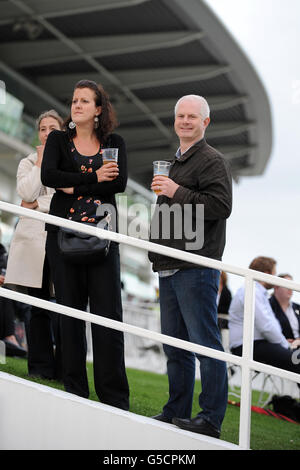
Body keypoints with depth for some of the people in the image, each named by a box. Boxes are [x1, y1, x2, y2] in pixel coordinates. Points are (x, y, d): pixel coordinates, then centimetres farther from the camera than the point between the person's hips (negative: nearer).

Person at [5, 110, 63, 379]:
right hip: (34, 241, 2)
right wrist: (41, 162, 1)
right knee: (39, 308, 1)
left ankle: (65, 371, -2)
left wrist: (38, 204, -5)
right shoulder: (28, 163, 16)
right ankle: (41, 370, 6)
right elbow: (27, 193, -3)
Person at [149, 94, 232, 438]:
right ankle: (176, 412, 19)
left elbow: (220, 206, -19)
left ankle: (211, 418, -4)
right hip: (170, 268, 9)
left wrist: (177, 192, -18)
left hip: (196, 269, -9)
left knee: (205, 344, -7)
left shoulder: (212, 161, -5)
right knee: (175, 344, 12)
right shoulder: (176, 162, 23)